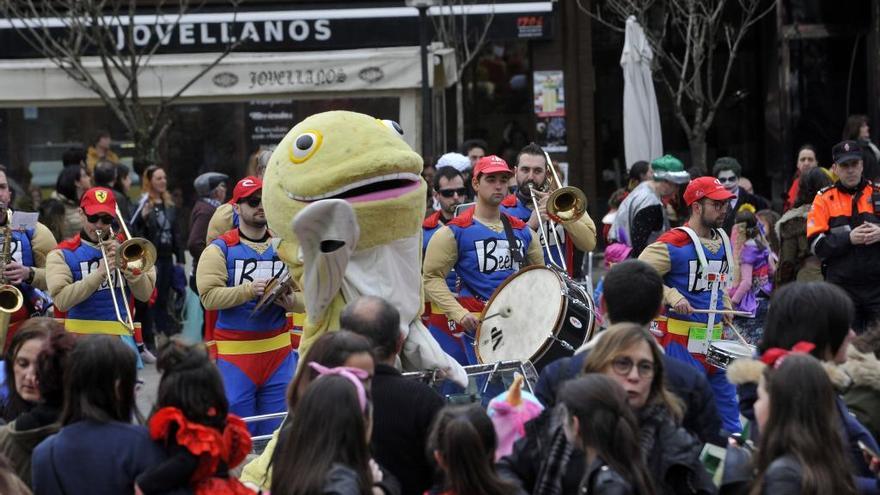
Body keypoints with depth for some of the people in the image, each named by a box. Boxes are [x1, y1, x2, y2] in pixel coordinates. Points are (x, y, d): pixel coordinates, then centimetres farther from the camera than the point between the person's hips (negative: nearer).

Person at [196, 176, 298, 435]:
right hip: (235, 351, -4)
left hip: (278, 349, 4)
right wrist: (249, 290, -23)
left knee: (278, 429, 5)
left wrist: (291, 302, -12)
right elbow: (209, 296, -13)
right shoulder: (220, 249, -2)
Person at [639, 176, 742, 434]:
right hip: (681, 339, -8)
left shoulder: (722, 239, 11)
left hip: (715, 337, 8)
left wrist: (724, 304, 14)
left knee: (726, 399, 11)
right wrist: (671, 297, -25)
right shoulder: (673, 243, -14)